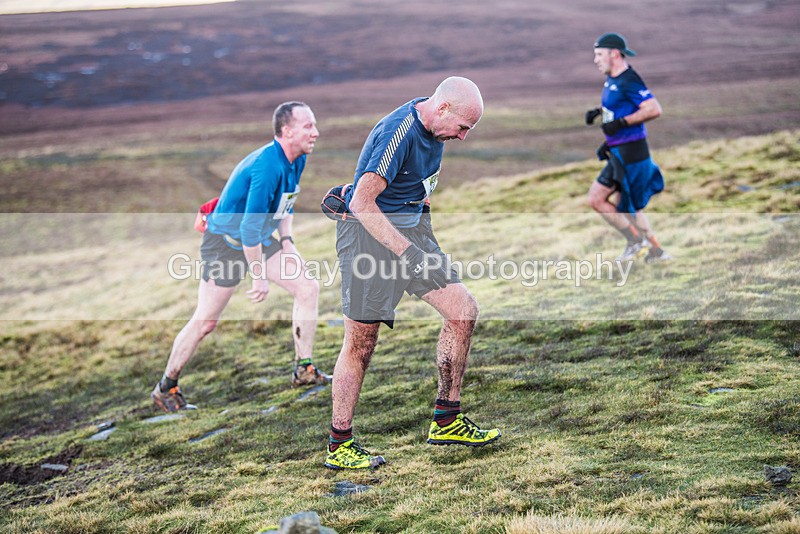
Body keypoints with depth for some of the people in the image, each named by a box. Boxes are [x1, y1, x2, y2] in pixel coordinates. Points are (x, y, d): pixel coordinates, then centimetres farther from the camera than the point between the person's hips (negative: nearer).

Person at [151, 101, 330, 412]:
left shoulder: (297, 160, -1)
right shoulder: (268, 167, -30)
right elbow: (251, 227, -29)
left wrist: (286, 241, 6)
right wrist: (260, 276, -24)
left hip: (259, 240, 9)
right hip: (226, 243, -9)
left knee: (308, 287, 0)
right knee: (205, 322, -4)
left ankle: (304, 370, 9)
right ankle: (165, 389, 13)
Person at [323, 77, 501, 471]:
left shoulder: (432, 126, 4)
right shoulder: (398, 132, -23)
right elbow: (362, 203, -29)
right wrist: (406, 250, -34)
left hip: (410, 226, 9)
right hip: (369, 231, -8)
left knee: (463, 310, 0)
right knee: (361, 343, -5)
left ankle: (446, 422, 10)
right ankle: (339, 446, 7)